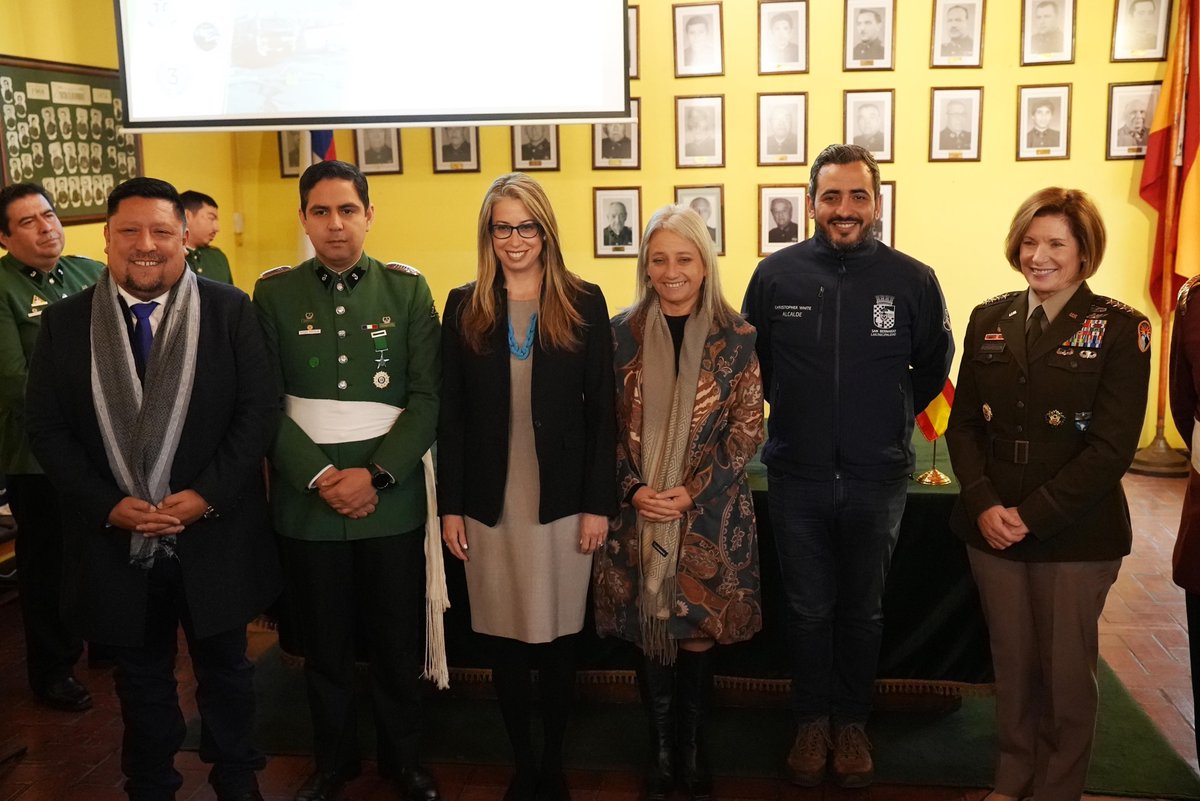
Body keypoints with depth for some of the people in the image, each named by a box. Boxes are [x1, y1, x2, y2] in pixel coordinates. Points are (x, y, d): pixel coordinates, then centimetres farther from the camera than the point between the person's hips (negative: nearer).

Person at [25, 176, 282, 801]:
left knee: (225, 671, 17)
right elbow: (47, 429, 0)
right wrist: (109, 505, -12)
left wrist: (206, 495, -17)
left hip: (215, 535, -1)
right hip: (116, 542, 1)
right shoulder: (64, 323, 0)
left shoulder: (229, 310, -5)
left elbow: (260, 410, -8)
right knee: (141, 681, 18)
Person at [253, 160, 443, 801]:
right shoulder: (274, 292, 2)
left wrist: (377, 474, -13)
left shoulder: (407, 288, 1)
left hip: (392, 499, 0)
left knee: (398, 640, 10)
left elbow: (428, 395, -3)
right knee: (323, 643, 12)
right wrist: (319, 476, -12)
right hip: (305, 501, 1)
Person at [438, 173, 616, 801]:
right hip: (490, 503, 1)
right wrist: (450, 506, 0)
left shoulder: (583, 303, 0)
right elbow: (450, 415, 4)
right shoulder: (465, 307, 4)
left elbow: (601, 412, -1)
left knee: (558, 639, 8)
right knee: (505, 641, 9)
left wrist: (599, 503, -5)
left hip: (562, 501, -1)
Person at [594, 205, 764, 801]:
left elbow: (747, 430, -3)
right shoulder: (621, 334, 1)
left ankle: (692, 752, 26)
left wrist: (692, 492, -13)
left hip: (711, 516, -1)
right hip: (638, 514, 1)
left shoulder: (736, 338, -2)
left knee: (698, 634, 6)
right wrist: (633, 489, -10)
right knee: (649, 635, 9)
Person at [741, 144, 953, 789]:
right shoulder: (776, 274, -5)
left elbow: (933, 366, 9)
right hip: (797, 476, 0)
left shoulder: (912, 280, -6)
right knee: (808, 609, 13)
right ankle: (812, 722, 31)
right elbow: (749, 360, 10)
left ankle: (852, 723, 33)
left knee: (863, 610, 15)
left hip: (878, 477, 0)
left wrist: (890, 419, 7)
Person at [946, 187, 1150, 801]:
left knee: (1065, 670, 9)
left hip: (1076, 536, -3)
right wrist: (984, 505, -10)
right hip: (992, 530, 3)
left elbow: (1112, 446, -12)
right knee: (1011, 662, 14)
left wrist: (1030, 515, -16)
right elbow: (963, 423, 5)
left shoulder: (1119, 328, -6)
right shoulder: (989, 319, 5)